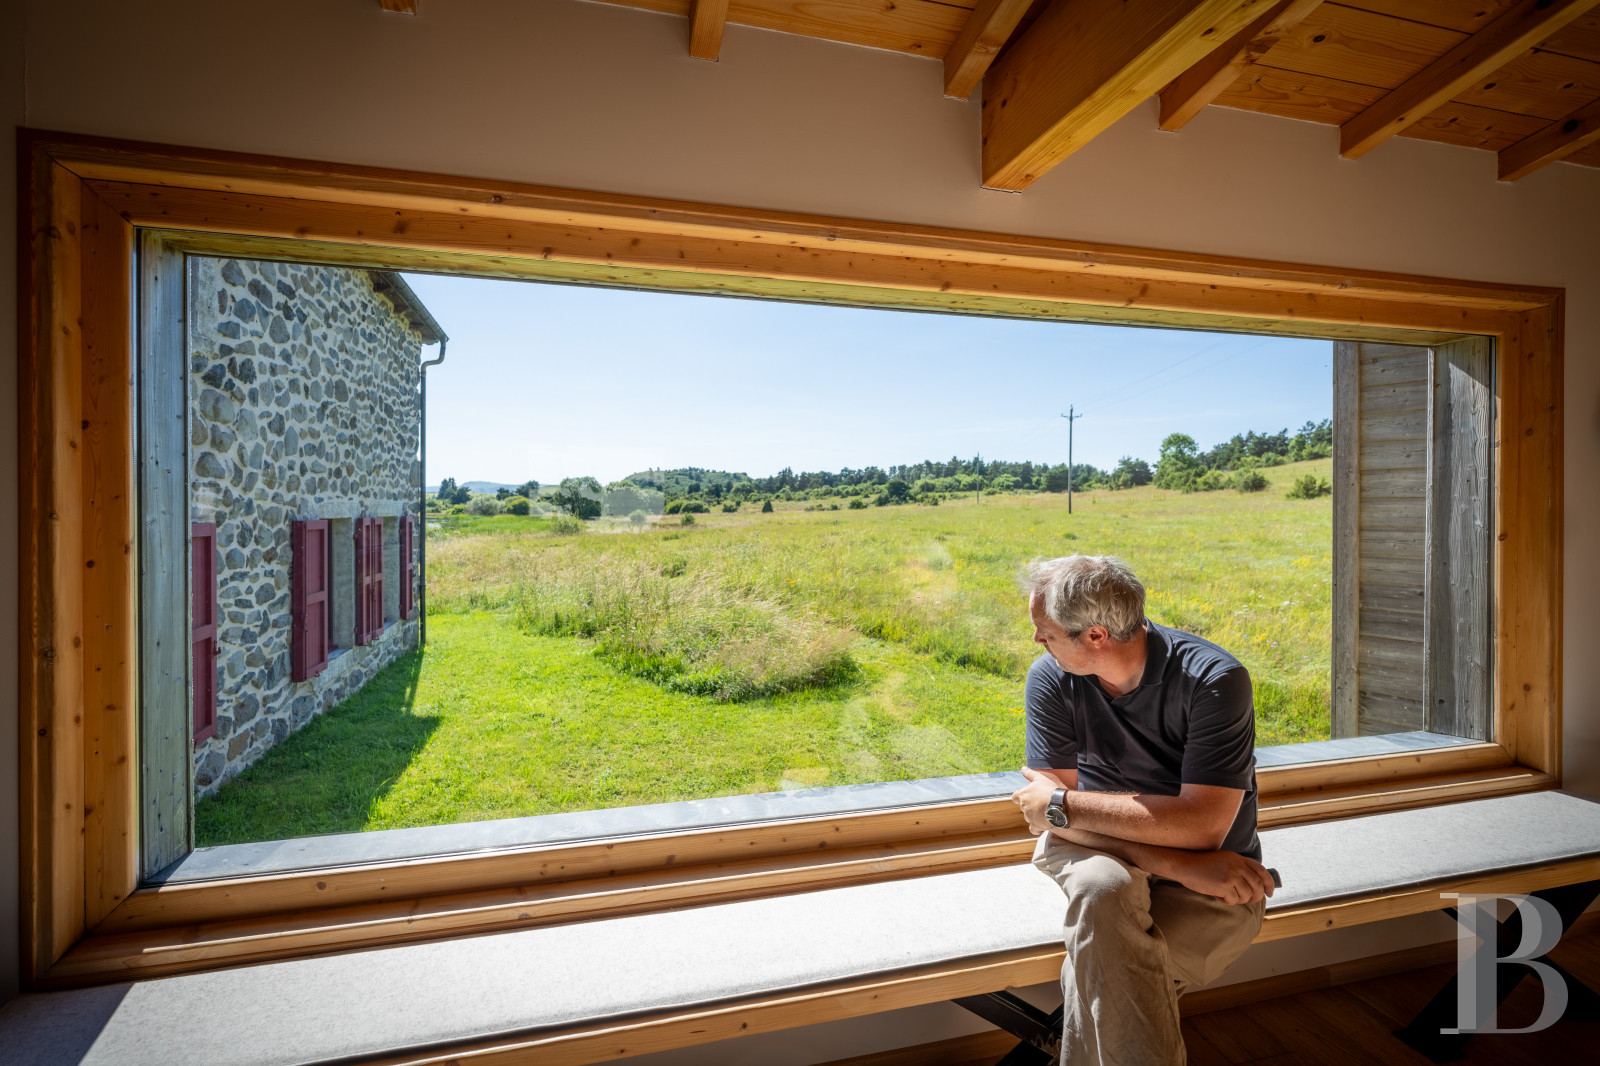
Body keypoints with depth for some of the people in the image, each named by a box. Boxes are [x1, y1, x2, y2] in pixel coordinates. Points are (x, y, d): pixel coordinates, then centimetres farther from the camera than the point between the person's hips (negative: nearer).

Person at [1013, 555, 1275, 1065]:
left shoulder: (1214, 680, -21)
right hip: (1099, 852, 3)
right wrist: (1172, 862, -26)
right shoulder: (1051, 678, -12)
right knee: (1103, 887, -32)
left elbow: (1202, 827, -26)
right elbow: (1048, 810, -14)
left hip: (1211, 883, -2)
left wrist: (1061, 805, -22)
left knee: (1097, 965, -28)